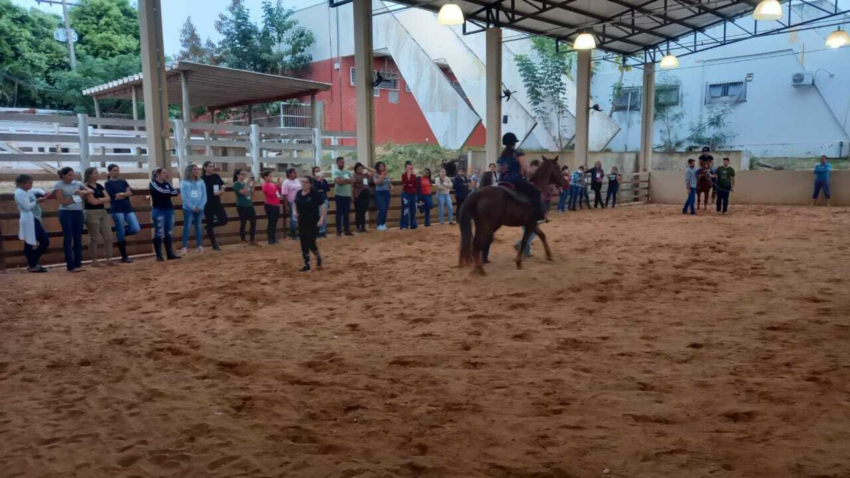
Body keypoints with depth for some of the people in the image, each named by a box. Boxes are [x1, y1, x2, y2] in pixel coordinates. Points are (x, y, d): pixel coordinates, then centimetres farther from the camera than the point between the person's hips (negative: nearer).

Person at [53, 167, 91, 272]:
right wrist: (76, 198, -10)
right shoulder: (58, 185, -5)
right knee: (68, 239, -2)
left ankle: (78, 264, 12)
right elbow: (63, 201, -10)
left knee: (78, 238, 6)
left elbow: (90, 191, 9)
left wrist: (82, 192, -10)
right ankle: (71, 266, 1)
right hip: (66, 213, -5)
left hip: (78, 212, 5)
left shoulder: (77, 183, 8)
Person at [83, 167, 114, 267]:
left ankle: (109, 259, 8)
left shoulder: (99, 186, 13)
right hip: (91, 213, -7)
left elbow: (108, 198, 5)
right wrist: (103, 200, 1)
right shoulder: (86, 187, -8)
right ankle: (94, 261, 6)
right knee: (94, 238, -3)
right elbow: (93, 201, -15)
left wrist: (98, 199, -10)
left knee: (108, 236, 3)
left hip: (103, 212, 7)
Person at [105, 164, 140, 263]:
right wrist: (125, 193, -5)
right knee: (121, 234, -2)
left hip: (128, 208, 5)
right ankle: (124, 257, 6)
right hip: (117, 210, -5)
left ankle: (120, 234, 22)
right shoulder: (108, 183, -1)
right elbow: (112, 196, -13)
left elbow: (131, 192, 2)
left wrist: (120, 194, -11)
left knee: (136, 229, -8)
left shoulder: (123, 182, 14)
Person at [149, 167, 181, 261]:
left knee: (168, 233, 8)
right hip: (159, 211, -6)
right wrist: (170, 192, -1)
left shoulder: (166, 184, 15)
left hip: (169, 210, 6)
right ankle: (159, 255, -2)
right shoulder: (153, 184, -3)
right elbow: (162, 192, -18)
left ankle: (170, 254, 11)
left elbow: (175, 193, 2)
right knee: (159, 233, -6)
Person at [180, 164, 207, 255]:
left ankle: (200, 246, 16)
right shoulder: (184, 182, -2)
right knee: (187, 227, -5)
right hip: (188, 209, -3)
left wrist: (200, 206, -10)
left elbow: (204, 196, 3)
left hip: (199, 209, 3)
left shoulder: (201, 182, 7)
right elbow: (184, 197, -8)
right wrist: (192, 207, -13)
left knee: (198, 227, 10)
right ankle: (185, 247, -5)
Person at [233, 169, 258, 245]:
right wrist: (247, 183, -20)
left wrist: (252, 184, 4)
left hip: (250, 206, 7)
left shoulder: (246, 183, 12)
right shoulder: (236, 184, -9)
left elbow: (252, 193, 13)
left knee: (253, 222, 6)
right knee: (243, 223, 0)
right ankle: (243, 241, 9)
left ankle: (253, 240, 14)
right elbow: (243, 192, -22)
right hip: (242, 207, -7)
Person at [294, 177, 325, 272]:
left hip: (313, 222, -6)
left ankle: (318, 257, 26)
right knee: (304, 244, 6)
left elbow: (322, 206, -11)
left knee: (311, 243, -5)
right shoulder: (298, 193, 3)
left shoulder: (315, 194, -14)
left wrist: (322, 218, -17)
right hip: (302, 222, 6)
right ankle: (306, 265, 16)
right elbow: (296, 203, 20)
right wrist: (295, 212, 2)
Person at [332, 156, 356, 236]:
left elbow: (353, 180, 0)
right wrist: (348, 180, -8)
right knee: (339, 213, -1)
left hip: (348, 195, 5)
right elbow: (339, 181, -20)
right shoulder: (335, 172, -4)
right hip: (339, 195, -5)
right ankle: (339, 230, 4)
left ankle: (347, 229, 14)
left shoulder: (347, 172, 14)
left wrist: (344, 180, -13)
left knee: (347, 213, 9)